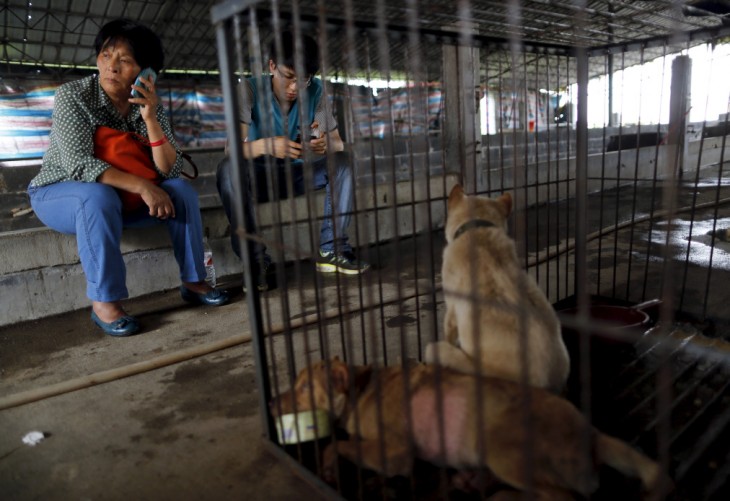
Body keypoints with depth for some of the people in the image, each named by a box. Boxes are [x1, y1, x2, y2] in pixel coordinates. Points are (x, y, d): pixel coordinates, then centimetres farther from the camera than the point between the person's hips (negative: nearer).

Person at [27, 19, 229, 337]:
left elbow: (171, 171, -16)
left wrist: (151, 118, -27)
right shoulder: (72, 95, -17)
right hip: (58, 193, -4)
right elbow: (79, 165, -28)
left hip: (122, 196, 4)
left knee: (182, 190, -16)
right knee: (100, 197, -37)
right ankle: (104, 302, -28)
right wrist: (140, 185, -38)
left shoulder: (149, 105, -6)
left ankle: (193, 281, -9)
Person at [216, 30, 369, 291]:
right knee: (228, 168, -33)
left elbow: (339, 144, -9)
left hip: (297, 175, 3)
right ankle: (255, 259, -25)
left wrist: (326, 145, -35)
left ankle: (332, 250, -18)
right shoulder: (250, 89, -16)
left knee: (343, 162, -20)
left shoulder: (315, 91, -8)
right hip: (258, 178, -2)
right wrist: (266, 144, -47)